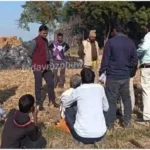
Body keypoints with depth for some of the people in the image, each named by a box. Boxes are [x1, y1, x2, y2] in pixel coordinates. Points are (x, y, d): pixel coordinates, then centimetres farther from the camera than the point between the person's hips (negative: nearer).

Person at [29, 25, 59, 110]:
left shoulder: (46, 40, 13)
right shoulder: (35, 41, -11)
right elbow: (31, 54, -9)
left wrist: (48, 60, 8)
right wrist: (37, 60, 2)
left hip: (46, 66, 7)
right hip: (38, 67, -7)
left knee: (51, 83, 10)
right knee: (38, 86, 1)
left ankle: (52, 101, 23)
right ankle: (39, 104, 12)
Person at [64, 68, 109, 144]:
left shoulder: (78, 90, -3)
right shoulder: (100, 88, 3)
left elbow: (65, 104, 16)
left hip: (83, 136, -2)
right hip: (100, 134, 3)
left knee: (68, 111, 19)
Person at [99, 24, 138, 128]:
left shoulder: (110, 42, -9)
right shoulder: (130, 42, 2)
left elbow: (105, 59, -9)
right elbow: (134, 61, 4)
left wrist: (101, 73, 0)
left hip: (113, 76, -4)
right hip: (125, 76, 4)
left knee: (111, 100, 4)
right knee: (126, 98, 17)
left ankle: (110, 123, 10)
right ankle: (127, 121, 23)